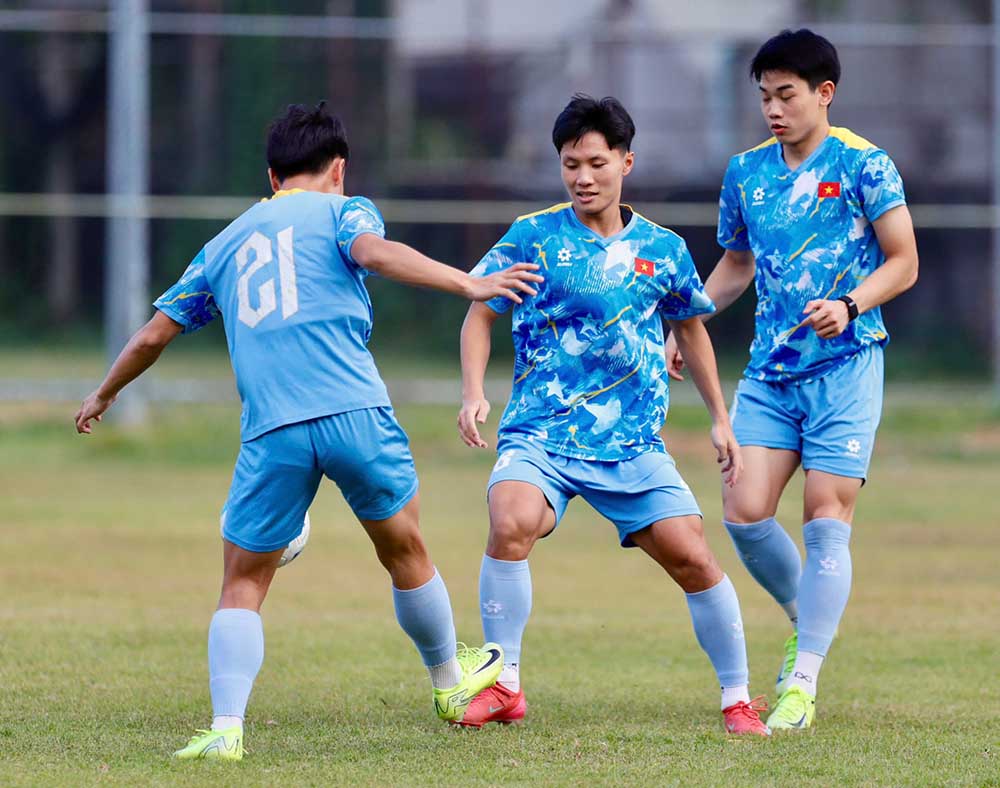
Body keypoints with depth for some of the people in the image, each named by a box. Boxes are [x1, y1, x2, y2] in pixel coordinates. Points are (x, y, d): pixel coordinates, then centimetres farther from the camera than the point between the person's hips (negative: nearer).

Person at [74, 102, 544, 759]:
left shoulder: (224, 245, 24)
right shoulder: (341, 210, 12)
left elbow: (153, 335, 28)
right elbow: (374, 253, -12)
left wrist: (105, 395, 45)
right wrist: (469, 284, -18)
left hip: (271, 433, 2)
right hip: (354, 414, -2)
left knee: (243, 586, 9)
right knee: (406, 551, 20)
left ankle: (226, 728, -9)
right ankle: (450, 683, 37)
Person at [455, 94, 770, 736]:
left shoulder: (662, 249, 7)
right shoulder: (532, 237, 0)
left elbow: (691, 327, 22)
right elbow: (481, 314, 7)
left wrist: (721, 419, 22)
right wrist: (474, 392, -9)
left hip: (634, 444, 2)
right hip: (540, 435, -2)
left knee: (695, 561, -6)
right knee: (512, 524, -30)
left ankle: (738, 700, 13)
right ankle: (504, 686, -16)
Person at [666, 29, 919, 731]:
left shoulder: (863, 164, -5)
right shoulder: (747, 171, 10)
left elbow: (903, 263, -5)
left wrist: (849, 305, -21)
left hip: (845, 365, -5)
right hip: (770, 369, 5)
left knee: (827, 521, -8)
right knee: (744, 512, -8)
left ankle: (802, 683, -4)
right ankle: (809, 624, 19)